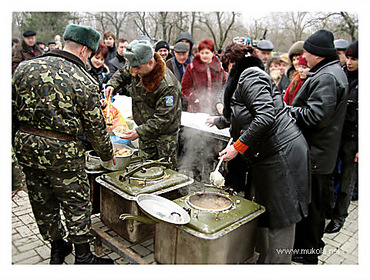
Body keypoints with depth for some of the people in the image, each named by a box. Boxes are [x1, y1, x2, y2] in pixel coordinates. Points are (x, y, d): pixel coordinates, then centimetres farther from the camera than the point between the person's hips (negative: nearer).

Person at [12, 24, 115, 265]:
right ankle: (83, 257, 25)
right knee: (77, 204, 11)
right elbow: (96, 127, -6)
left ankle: (57, 247, 40)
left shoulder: (26, 68, 2)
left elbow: (12, 108, 6)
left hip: (25, 147, 6)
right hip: (62, 153, -5)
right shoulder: (85, 83, -12)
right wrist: (107, 155, 9)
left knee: (42, 202, 20)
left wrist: (20, 139, 17)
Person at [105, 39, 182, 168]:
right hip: (145, 128, 7)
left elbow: (164, 117, -29)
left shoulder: (167, 85, -30)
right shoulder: (137, 70, -7)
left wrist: (140, 132, -33)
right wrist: (112, 84, -5)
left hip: (165, 134, -6)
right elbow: (123, 73, 17)